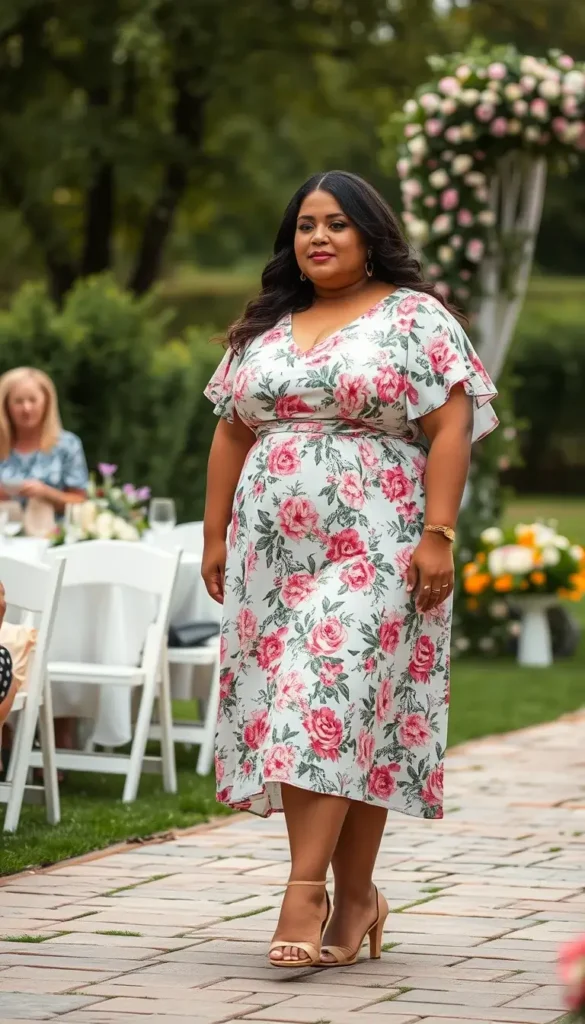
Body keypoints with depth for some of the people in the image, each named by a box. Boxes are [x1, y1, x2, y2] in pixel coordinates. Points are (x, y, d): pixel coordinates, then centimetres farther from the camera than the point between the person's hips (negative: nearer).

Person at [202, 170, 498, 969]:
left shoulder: (415, 318, 0)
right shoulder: (263, 328, 16)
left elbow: (451, 429, -7)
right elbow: (232, 434, 17)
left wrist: (438, 535, -15)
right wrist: (217, 537, 11)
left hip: (373, 549, -5)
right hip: (274, 551, 5)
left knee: (332, 698, -15)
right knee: (288, 707, 2)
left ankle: (308, 890, -18)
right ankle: (357, 896, 10)